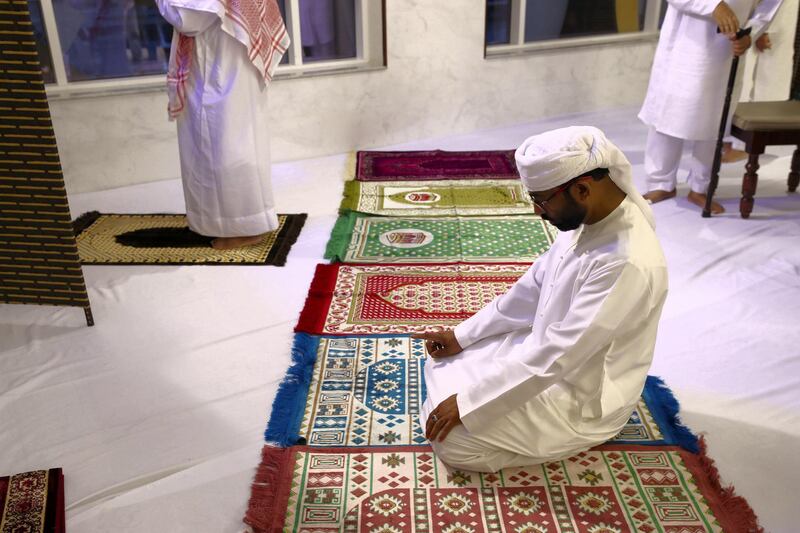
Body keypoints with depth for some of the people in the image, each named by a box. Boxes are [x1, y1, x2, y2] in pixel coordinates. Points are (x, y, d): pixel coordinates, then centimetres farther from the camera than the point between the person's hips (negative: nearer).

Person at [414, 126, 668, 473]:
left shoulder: (628, 263, -34)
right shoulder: (588, 219, -6)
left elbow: (558, 355, -32)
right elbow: (532, 289, 6)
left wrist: (467, 403, -26)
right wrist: (462, 335, 4)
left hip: (580, 401, -8)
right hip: (545, 351, 8)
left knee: (452, 440, -15)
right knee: (442, 363, 10)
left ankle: (568, 438, 4)